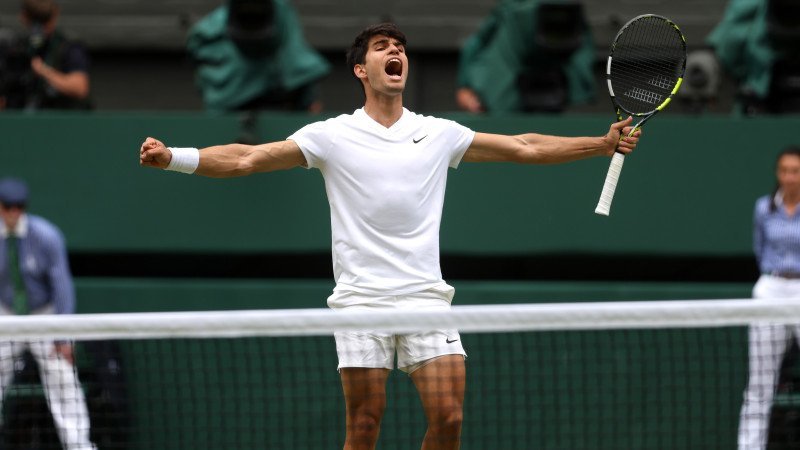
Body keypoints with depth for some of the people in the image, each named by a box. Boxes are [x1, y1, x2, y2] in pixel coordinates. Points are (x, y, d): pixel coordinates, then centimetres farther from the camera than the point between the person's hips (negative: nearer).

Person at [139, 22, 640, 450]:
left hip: (425, 294, 2)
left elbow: (525, 148, 15)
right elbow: (247, 159, -1)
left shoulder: (440, 134, 10)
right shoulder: (332, 136, 4)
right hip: (361, 296, -2)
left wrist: (602, 144, 7)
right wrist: (172, 158, -12)